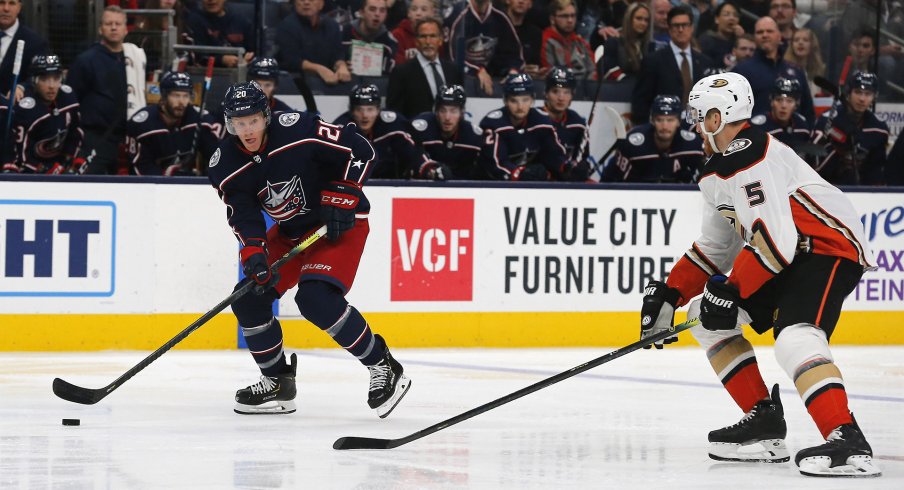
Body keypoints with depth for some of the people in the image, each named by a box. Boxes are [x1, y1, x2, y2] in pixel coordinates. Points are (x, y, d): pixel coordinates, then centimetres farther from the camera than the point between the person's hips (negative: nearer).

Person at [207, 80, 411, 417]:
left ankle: (382, 367, -13)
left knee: (315, 298, -26)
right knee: (248, 298, -3)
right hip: (290, 231, 7)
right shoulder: (226, 165, -10)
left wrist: (341, 198, -20)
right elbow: (243, 217, -12)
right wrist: (253, 253, -30)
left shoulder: (298, 131, -25)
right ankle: (278, 383, 14)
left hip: (340, 222, -7)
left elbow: (359, 150, -17)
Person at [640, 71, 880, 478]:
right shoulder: (715, 173, 14)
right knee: (707, 318, 12)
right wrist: (669, 293, 14)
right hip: (786, 258, 11)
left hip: (830, 247, -11)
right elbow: (714, 247, 22)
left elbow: (776, 241, -28)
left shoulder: (752, 161, -21)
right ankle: (764, 423, 10)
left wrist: (729, 290, -22)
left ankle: (847, 443, -43)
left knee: (794, 339, -33)